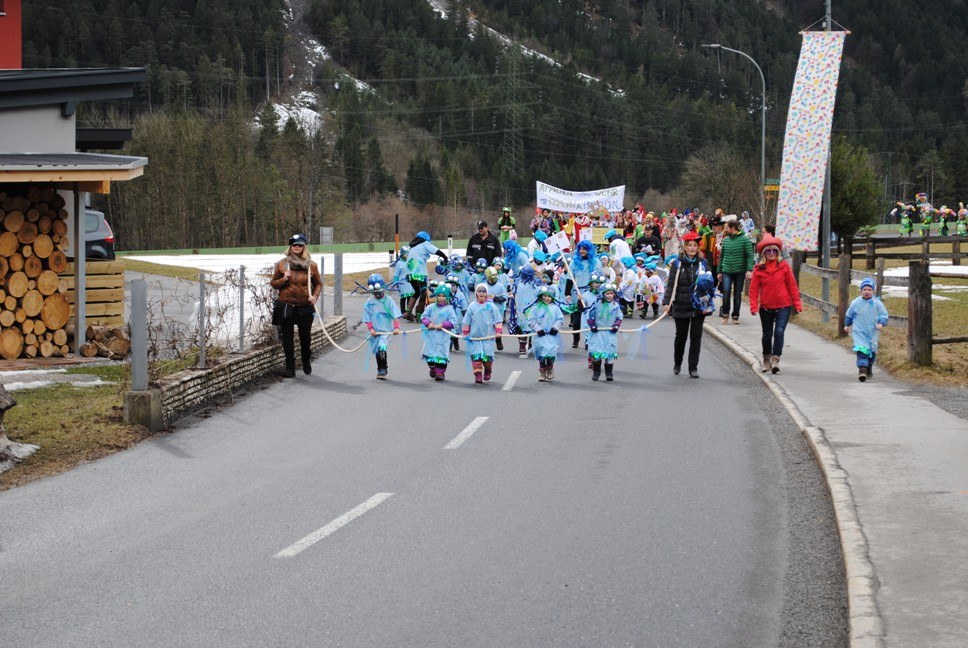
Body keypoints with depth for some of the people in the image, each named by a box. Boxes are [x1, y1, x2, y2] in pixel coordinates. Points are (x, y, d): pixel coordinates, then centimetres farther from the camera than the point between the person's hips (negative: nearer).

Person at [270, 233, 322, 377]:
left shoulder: (311, 265, 2)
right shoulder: (282, 263, 2)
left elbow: (318, 283, 12)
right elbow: (273, 283, 8)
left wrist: (314, 296, -5)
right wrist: (283, 280, -12)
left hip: (305, 308, 0)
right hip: (286, 307, 0)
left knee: (306, 337, 9)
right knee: (287, 338, 2)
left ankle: (307, 364, 30)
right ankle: (290, 368, 9)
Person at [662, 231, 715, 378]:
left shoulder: (703, 263, 6)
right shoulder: (677, 264, -1)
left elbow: (710, 281, 14)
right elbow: (671, 284, -5)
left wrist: (708, 283, -8)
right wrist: (667, 302, -14)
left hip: (699, 305, 1)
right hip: (681, 306, -1)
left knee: (696, 337, -1)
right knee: (681, 336, 11)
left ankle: (693, 368, 4)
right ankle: (677, 364, 32)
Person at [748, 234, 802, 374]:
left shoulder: (784, 266, -3)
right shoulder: (759, 269, -3)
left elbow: (792, 286, 1)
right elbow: (754, 289, -2)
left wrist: (797, 304, 1)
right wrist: (753, 307, -11)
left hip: (783, 306, -2)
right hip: (766, 307, 2)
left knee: (779, 332, -17)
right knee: (767, 335, 14)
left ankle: (775, 360, -15)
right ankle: (767, 360, 31)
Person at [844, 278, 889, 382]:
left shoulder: (877, 303, -3)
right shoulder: (855, 303, 0)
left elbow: (884, 314, 0)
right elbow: (849, 315, 17)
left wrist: (881, 323, -18)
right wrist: (847, 325, 26)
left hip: (872, 332, 2)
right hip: (859, 331, -2)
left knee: (872, 351, 14)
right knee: (861, 350, -18)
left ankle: (869, 368, 36)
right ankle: (862, 369, -27)